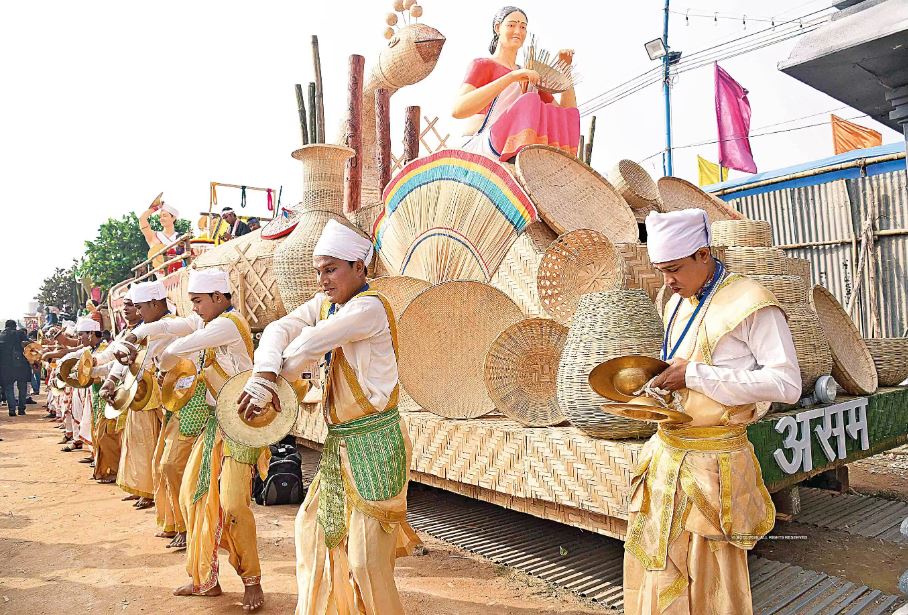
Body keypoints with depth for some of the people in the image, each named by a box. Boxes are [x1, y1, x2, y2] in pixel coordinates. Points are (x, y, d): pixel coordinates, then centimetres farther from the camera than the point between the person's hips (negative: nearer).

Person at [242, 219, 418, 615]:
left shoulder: (370, 308, -18)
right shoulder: (325, 304, 7)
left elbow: (311, 342, -24)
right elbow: (280, 329, -5)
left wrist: (280, 376, -9)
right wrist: (263, 378, -22)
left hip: (372, 444, -9)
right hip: (339, 444, 9)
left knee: (367, 559, -4)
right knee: (313, 524, 22)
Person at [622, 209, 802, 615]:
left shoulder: (750, 303, -12)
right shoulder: (677, 304, 11)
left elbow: (787, 384, -18)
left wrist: (695, 375, -21)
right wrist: (659, 381, 1)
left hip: (713, 460, -7)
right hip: (666, 449, 7)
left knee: (711, 580, 7)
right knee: (657, 566, 15)